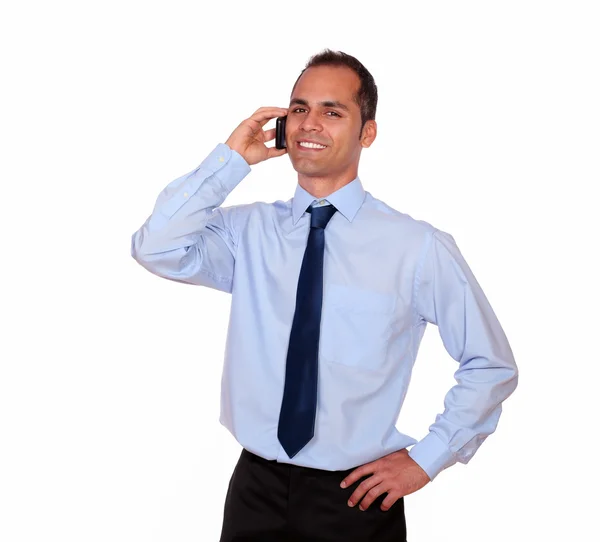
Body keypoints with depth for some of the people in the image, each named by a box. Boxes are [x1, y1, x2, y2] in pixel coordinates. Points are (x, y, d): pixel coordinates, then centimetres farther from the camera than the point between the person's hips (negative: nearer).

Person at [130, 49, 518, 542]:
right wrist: (231, 160, -13)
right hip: (256, 488, 3)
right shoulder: (248, 230, 0)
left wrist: (426, 458, -6)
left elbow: (492, 366, -2)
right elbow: (156, 250, -15)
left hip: (357, 495, -2)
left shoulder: (419, 246, -10)